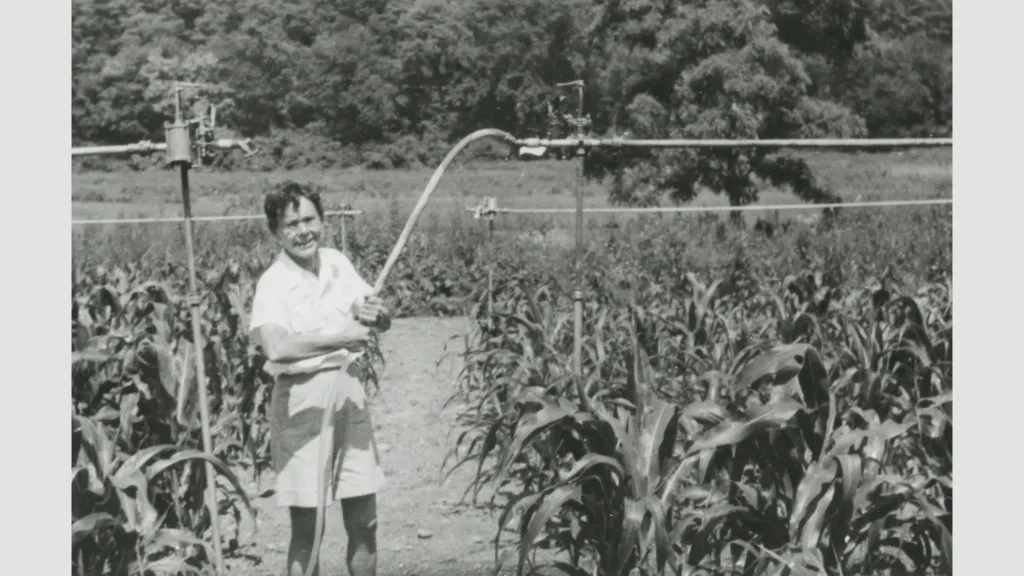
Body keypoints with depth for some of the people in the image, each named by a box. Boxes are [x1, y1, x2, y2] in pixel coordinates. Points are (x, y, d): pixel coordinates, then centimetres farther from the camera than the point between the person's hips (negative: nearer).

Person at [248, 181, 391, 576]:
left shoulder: (338, 263, 6)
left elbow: (384, 320, 12)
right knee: (306, 529, 3)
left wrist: (376, 314, -12)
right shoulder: (273, 284, -13)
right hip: (301, 399, -6)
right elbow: (276, 347, -30)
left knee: (364, 523, 12)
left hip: (349, 392, 6)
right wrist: (340, 337, -25)